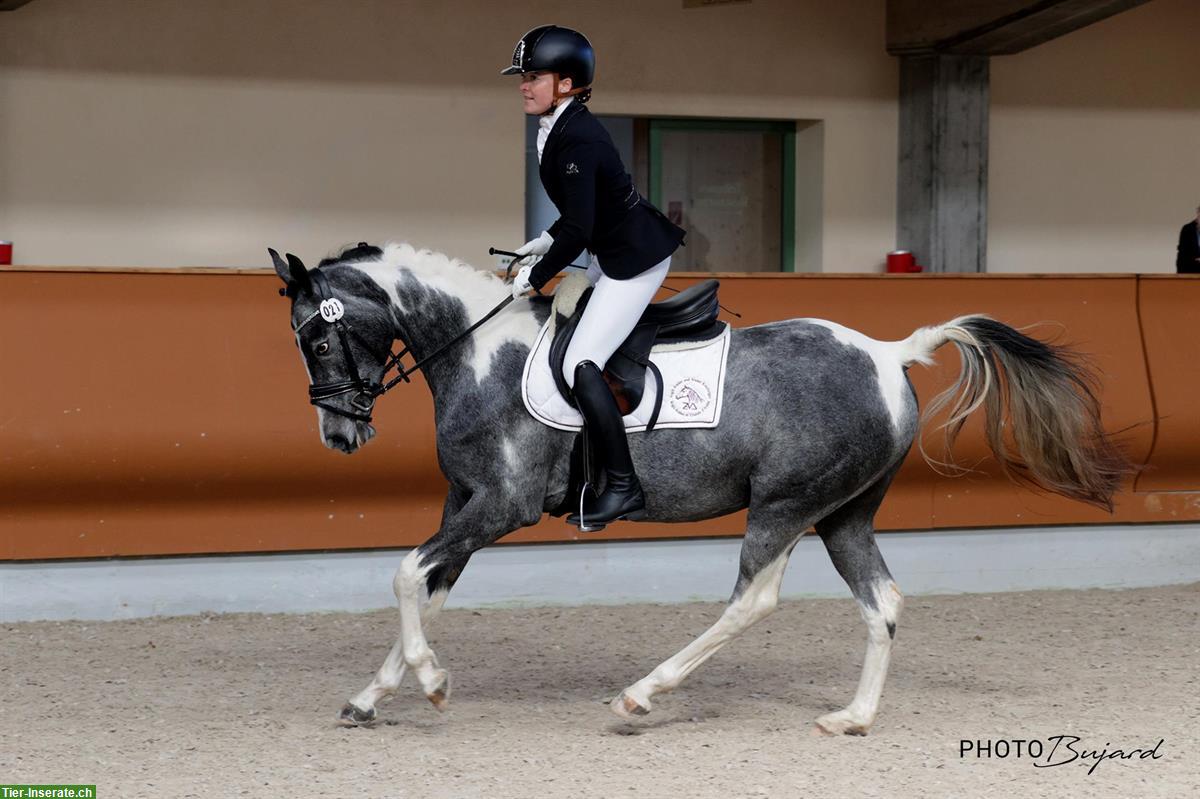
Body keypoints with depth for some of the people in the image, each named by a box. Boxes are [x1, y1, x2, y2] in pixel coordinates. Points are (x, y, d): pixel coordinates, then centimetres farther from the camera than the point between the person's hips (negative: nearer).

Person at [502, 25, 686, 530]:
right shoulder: (559, 129, 5)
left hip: (635, 258, -11)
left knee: (580, 364, -15)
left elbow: (578, 231, -26)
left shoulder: (576, 141, -25)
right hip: (616, 252, 11)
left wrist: (536, 278, -15)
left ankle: (623, 487, -12)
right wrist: (547, 240, 13)